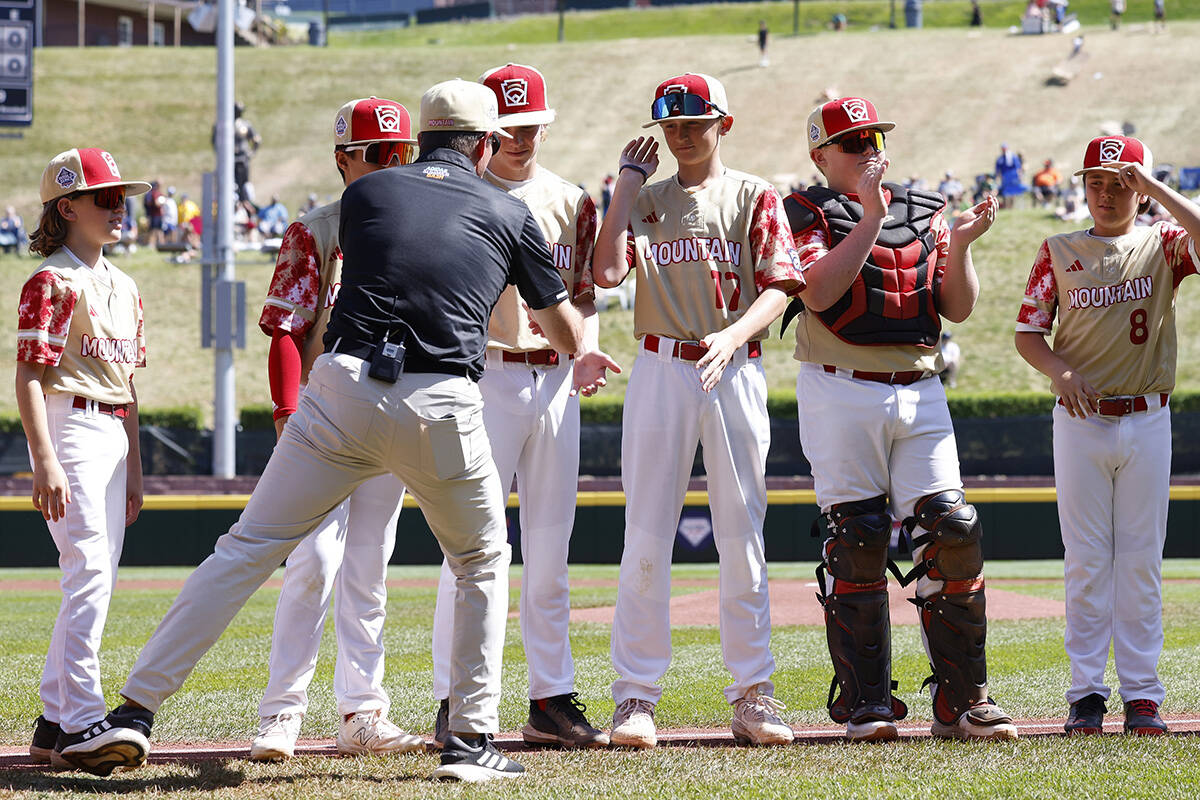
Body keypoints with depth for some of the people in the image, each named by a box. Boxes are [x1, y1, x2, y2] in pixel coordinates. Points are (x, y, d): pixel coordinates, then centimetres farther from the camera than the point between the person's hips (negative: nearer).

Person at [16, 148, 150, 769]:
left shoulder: (124, 288, 17)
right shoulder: (52, 282, -8)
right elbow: (29, 375, -13)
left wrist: (134, 469, 20)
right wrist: (45, 461, -21)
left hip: (113, 435, 9)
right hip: (68, 426, -9)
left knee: (95, 580, 7)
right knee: (90, 574, -16)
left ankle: (54, 723, 13)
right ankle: (81, 722, -16)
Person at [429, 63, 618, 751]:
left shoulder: (572, 202, 14)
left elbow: (583, 294, 17)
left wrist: (586, 352, -3)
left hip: (556, 383, 5)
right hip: (486, 378, -5)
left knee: (550, 550, 8)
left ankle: (552, 699, 13)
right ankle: (455, 705, -5)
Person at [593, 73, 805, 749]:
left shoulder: (754, 197, 7)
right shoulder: (646, 200, 12)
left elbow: (778, 288, -4)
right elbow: (607, 271, -5)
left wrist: (731, 336, -21)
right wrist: (627, 184, 0)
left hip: (735, 370, -1)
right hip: (661, 370, 1)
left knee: (742, 536, 1)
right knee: (647, 536, -2)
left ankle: (752, 693, 7)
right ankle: (637, 695, 0)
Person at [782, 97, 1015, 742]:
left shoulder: (924, 212, 16)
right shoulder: (809, 213, 4)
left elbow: (958, 308, 10)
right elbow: (818, 293, -15)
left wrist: (958, 247, -7)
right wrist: (872, 218, -16)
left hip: (920, 393, 4)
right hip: (841, 394, -3)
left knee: (952, 533, -6)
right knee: (855, 543, -6)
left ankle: (961, 700, 0)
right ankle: (865, 703, 0)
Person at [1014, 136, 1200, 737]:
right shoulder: (1059, 252, 6)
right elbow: (1028, 333, 6)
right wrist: (1061, 370, -13)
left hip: (1147, 421, 0)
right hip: (1080, 419, 0)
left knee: (1141, 561, 2)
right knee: (1086, 560, 0)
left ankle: (1141, 693, 5)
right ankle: (1086, 692, 4)